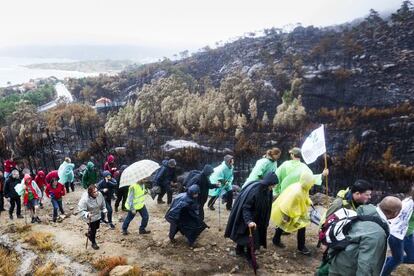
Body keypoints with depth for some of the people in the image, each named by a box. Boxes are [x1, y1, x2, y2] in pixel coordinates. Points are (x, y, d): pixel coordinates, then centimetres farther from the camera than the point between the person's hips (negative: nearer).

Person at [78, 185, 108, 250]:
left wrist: (104, 209, -3)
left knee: (96, 227, 25)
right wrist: (87, 214, -43)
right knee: (93, 229, 7)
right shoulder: (84, 199, -36)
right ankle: (93, 243, 33)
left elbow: (103, 203, 1)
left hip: (98, 215, 6)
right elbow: (81, 210, -27)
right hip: (90, 217, -6)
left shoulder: (99, 194, -21)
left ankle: (89, 234, 57)